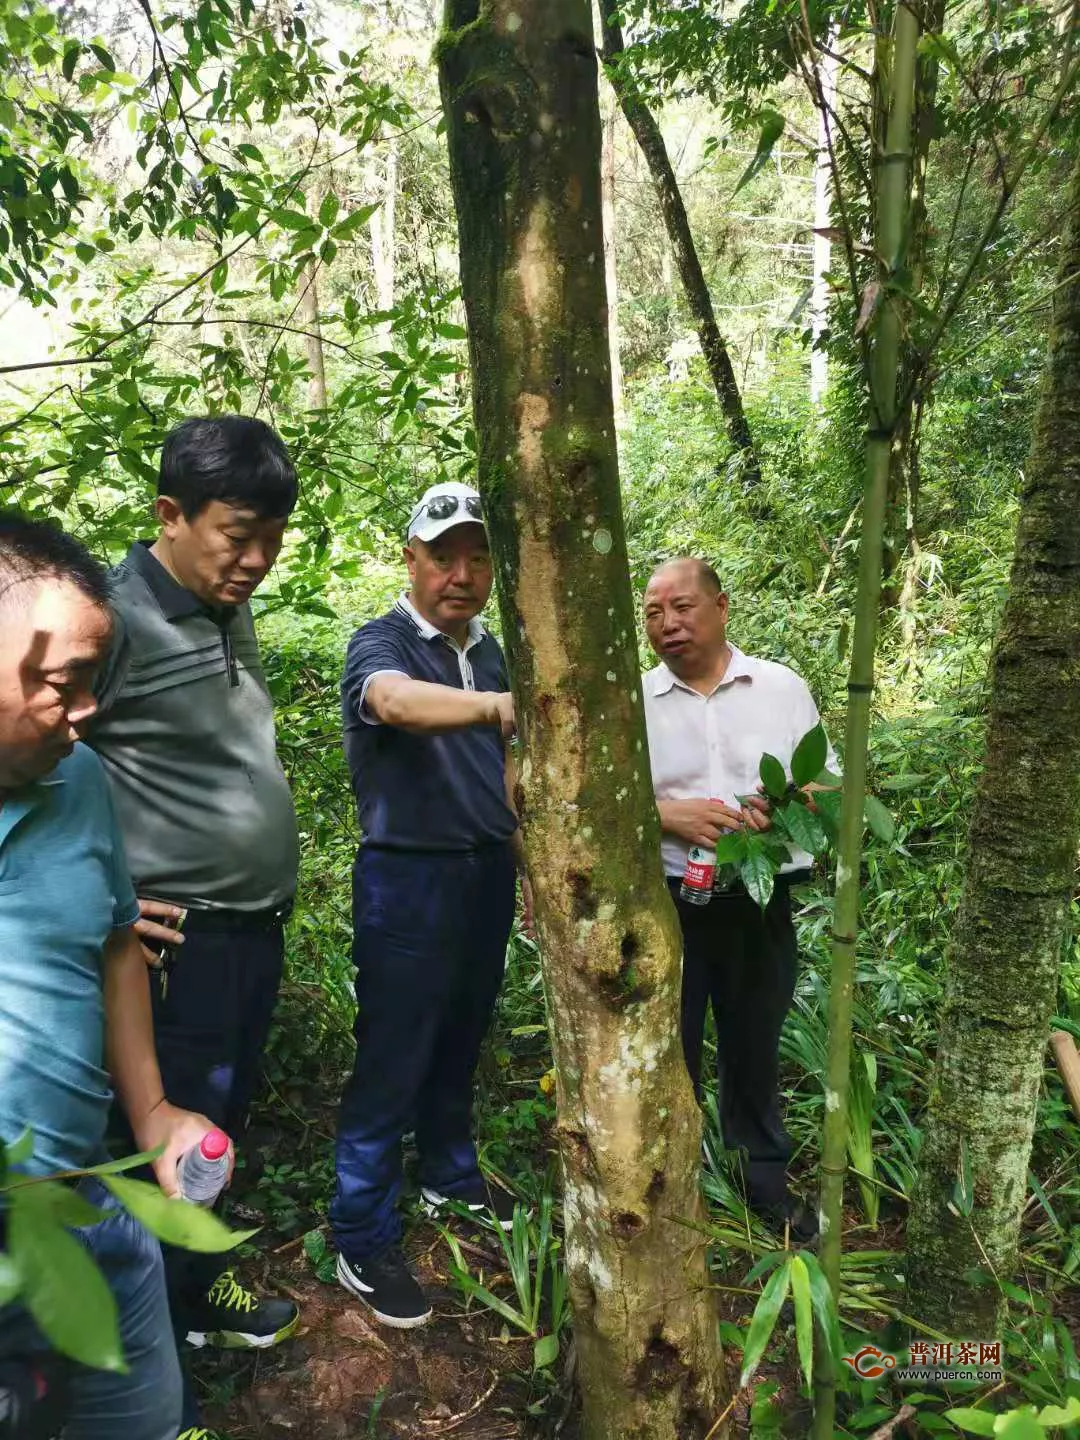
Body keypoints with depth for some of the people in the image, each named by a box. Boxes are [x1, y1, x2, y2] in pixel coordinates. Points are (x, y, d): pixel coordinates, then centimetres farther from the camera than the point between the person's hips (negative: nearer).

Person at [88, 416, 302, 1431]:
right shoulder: (115, 616, -18)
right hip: (184, 941, -8)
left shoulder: (232, 616, 8)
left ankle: (199, 1295, 44)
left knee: (221, 1128, 22)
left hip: (257, 929, 8)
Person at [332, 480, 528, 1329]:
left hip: (487, 873, 7)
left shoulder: (487, 651, 8)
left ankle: (452, 1179, 40)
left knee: (460, 1042, 20)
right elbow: (395, 701, -39)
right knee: (393, 1059, 1)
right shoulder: (382, 644, -14)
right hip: (410, 878, -6)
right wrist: (498, 703, -56)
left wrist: (526, 860, 14)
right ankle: (363, 1242, 16)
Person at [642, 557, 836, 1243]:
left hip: (761, 902, 1)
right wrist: (670, 813, -20)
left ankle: (766, 1177, 39)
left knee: (755, 1047, 18)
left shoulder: (783, 687, 1)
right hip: (666, 903, -1)